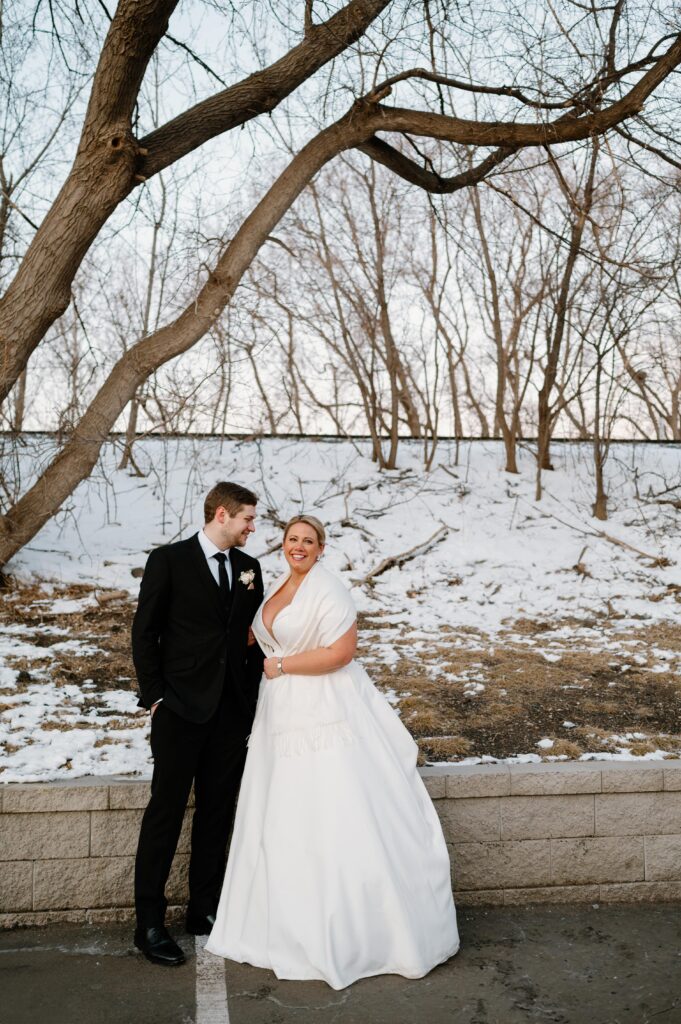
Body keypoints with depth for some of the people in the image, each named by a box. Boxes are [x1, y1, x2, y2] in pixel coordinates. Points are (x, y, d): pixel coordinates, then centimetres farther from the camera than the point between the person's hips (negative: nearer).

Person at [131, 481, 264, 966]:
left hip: (233, 710, 5)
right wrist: (155, 696, -7)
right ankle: (149, 922, 14)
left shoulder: (249, 567, 9)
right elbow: (144, 632, -4)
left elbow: (255, 636, 12)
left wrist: (254, 697, 6)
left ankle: (205, 909, 26)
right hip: (181, 709, -5)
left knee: (218, 813, 12)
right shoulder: (169, 560, -5)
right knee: (165, 812, 2)